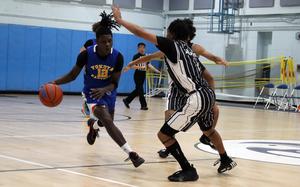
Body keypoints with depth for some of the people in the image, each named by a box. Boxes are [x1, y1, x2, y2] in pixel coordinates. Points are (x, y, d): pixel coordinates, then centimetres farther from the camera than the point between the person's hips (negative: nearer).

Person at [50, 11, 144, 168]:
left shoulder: (117, 57, -19)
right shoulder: (86, 54, -23)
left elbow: (114, 83, -13)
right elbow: (73, 75, -10)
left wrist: (104, 89, -35)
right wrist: (55, 82, -24)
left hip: (108, 92, 4)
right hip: (92, 92, -4)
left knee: (107, 122, 25)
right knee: (108, 121, -25)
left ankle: (93, 125, 64)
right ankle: (131, 154, -32)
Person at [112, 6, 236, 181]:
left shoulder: (172, 45, -2)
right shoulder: (190, 51, 20)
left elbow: (141, 32, -6)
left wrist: (120, 20, 5)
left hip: (197, 99, -9)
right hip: (208, 94, 9)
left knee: (164, 134, -3)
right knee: (209, 130, 35)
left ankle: (188, 170, 1)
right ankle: (226, 161, 53)